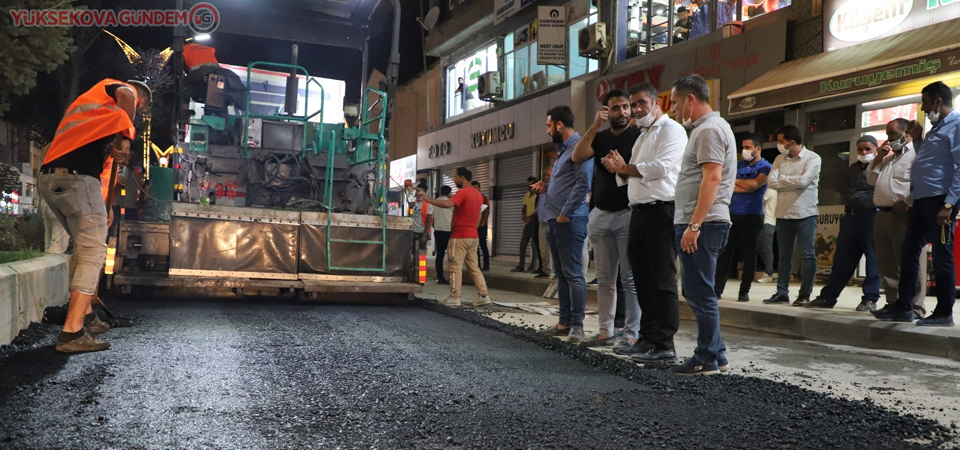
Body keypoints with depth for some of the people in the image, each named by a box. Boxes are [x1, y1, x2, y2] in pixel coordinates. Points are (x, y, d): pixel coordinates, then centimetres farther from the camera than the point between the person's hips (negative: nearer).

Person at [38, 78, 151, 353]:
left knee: (84, 247, 22)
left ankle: (85, 315, 29)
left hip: (49, 178, 9)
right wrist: (126, 138, -7)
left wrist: (102, 207, 28)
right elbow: (125, 94, -16)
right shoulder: (112, 87, 11)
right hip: (75, 177, -9)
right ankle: (72, 333, -13)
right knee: (93, 253, -7)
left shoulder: (94, 103, 34)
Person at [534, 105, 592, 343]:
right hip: (554, 220, 10)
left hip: (569, 221, -10)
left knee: (573, 274, -7)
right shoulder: (562, 149, 21)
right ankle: (564, 322, 17)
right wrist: (546, 188, 12)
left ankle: (577, 325, -2)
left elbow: (583, 184, -18)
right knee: (561, 274, 12)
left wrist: (565, 214, -17)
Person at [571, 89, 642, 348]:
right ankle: (606, 332, 13)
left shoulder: (639, 136, 1)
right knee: (605, 278, 8)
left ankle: (632, 334, 2)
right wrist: (595, 125, -6)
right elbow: (577, 157, -3)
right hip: (600, 215, 5)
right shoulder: (600, 138, 14)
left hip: (627, 213, -5)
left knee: (630, 278, -3)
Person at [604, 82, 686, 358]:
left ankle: (665, 345, -5)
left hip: (661, 210, -9)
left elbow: (661, 167, -18)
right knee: (643, 280, 11)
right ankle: (647, 338, 19)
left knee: (662, 281, -8)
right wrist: (621, 169, 1)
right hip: (639, 211, 9)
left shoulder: (671, 130, -3)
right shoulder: (643, 136, 25)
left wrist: (624, 167, -7)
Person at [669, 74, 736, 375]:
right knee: (695, 291, 15)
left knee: (700, 293, -4)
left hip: (702, 225, -11)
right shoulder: (707, 128, 22)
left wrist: (694, 225, -24)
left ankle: (707, 360, 4)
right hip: (697, 223, 11)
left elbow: (712, 177, -21)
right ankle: (716, 354, 22)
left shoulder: (709, 130, -11)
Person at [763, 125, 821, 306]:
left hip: (805, 214, -5)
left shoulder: (812, 158, -5)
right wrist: (793, 183, -11)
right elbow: (770, 181, -2)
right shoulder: (780, 159, 10)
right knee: (784, 255, 9)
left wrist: (782, 179, -5)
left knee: (808, 254, -1)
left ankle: (805, 294, 5)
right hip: (783, 214, 5)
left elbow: (803, 180, -19)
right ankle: (782, 292, 15)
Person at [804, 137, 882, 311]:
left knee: (873, 258, -3)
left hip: (872, 216, -7)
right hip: (851, 217, 7)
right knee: (841, 259, 7)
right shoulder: (852, 169, 22)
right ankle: (828, 296, 10)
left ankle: (870, 299, 3)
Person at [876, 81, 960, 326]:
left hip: (939, 201, -9)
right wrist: (917, 140, 16)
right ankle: (903, 308, 16)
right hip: (921, 200, 9)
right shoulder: (936, 129, 21)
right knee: (908, 253, 10)